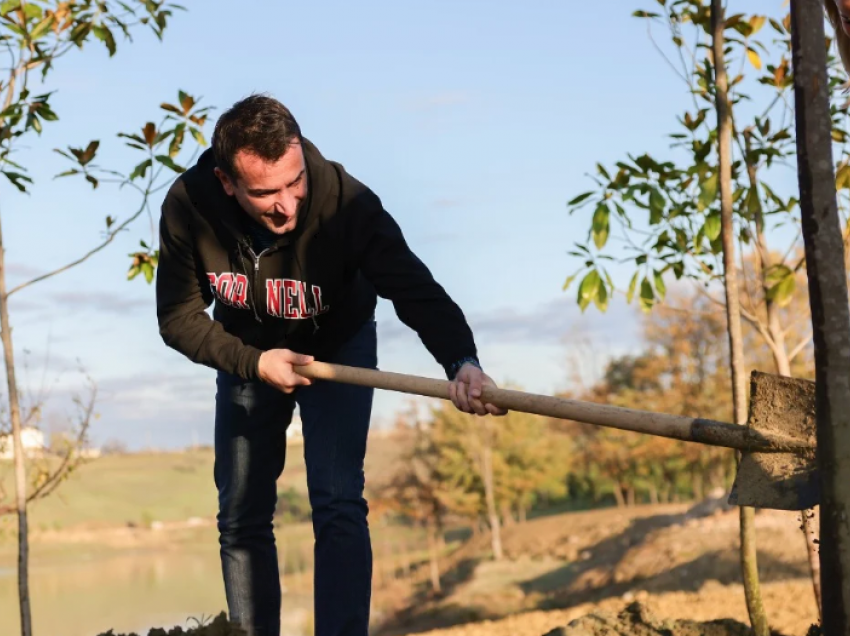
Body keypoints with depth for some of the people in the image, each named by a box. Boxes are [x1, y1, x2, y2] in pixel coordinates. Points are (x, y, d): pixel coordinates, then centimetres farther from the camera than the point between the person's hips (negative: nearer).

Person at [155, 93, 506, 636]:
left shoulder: (345, 202, -37)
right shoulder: (187, 207, -29)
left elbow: (416, 289, -44)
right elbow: (179, 317, -17)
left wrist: (461, 361, -62)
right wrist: (252, 362, -30)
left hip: (338, 347, -2)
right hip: (248, 356, 3)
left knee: (338, 506, -17)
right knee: (241, 520, 6)